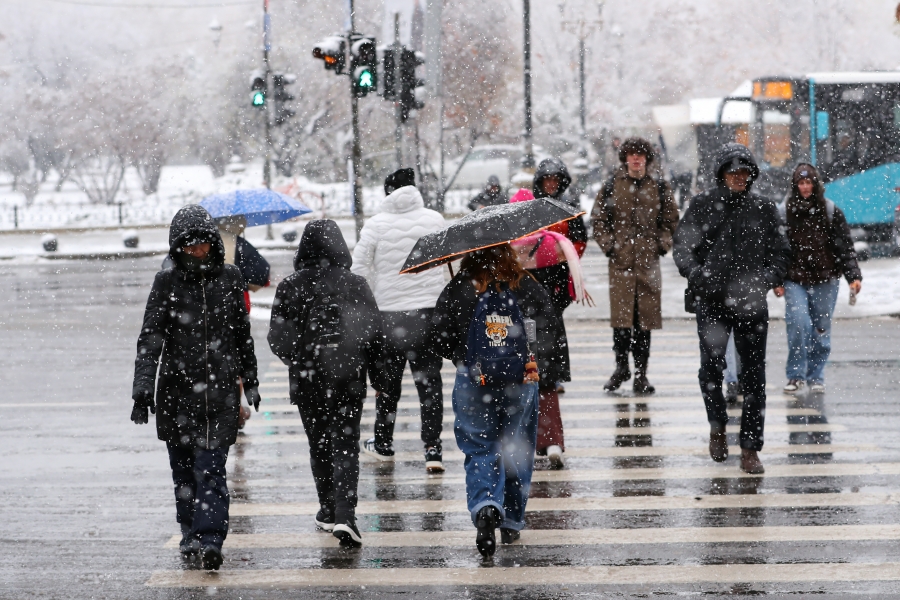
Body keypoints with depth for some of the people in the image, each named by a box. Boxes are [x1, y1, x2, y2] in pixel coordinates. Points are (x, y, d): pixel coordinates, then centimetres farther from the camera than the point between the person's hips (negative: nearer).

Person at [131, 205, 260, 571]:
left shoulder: (229, 279, 6)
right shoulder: (167, 283, 0)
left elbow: (243, 335, 16)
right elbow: (150, 338, -6)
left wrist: (250, 381, 21)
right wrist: (143, 388, -16)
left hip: (220, 389, 0)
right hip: (177, 388, 0)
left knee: (211, 468, -10)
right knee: (183, 469, 8)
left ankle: (210, 540, -16)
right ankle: (190, 534, 23)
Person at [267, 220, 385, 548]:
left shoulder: (290, 287, -5)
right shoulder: (356, 285, -5)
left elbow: (278, 338, -4)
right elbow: (374, 333, -3)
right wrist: (378, 376, 7)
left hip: (307, 380, 1)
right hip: (348, 378, -1)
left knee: (319, 445, 16)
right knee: (346, 446, 0)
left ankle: (328, 511, 25)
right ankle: (344, 516, -15)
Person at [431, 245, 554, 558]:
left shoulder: (458, 289, -3)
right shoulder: (526, 286, 1)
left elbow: (439, 334, -4)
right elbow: (551, 326, -7)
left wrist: (463, 360, 10)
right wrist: (536, 363, -8)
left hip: (473, 380, -1)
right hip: (520, 380, 1)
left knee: (480, 450, 4)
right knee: (517, 451, 14)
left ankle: (485, 507, -22)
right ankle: (511, 523, 22)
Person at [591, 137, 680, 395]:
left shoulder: (659, 188, 9)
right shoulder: (612, 186, 6)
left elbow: (671, 221, 16)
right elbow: (598, 218, 8)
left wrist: (662, 245, 3)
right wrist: (608, 245, -2)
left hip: (648, 259, 1)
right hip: (620, 260, -1)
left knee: (645, 316, 0)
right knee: (621, 315, -6)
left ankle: (641, 373, 6)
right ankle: (621, 367, 8)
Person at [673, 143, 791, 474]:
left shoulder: (764, 209, 9)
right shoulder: (702, 205, 6)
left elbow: (781, 253, 11)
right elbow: (682, 247, 5)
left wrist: (766, 279, -7)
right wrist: (697, 275, -12)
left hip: (751, 302, 1)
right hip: (711, 301, -1)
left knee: (753, 375, 0)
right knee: (711, 365, -12)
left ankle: (750, 449, 6)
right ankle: (717, 426, 15)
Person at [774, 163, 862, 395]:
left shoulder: (831, 211, 4)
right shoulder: (785, 212, 3)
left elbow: (845, 245, 4)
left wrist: (853, 276, -3)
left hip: (825, 280, 1)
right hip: (795, 280, -1)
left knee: (821, 330, 5)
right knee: (798, 324, -16)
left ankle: (816, 377, 16)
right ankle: (796, 376, -5)